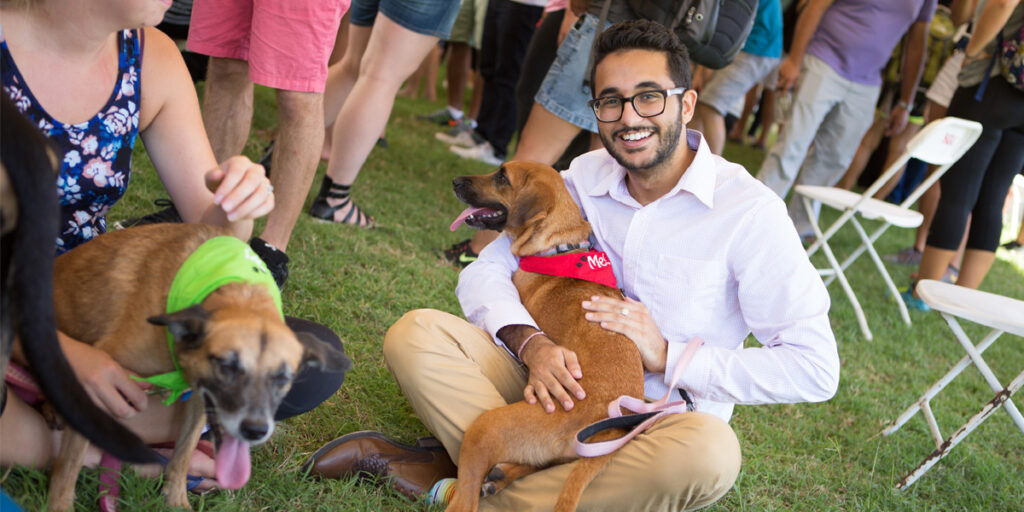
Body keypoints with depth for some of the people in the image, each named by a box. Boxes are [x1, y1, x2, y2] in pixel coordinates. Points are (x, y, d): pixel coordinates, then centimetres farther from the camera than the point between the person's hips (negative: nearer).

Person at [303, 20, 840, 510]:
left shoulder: (749, 210, -13)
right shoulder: (584, 177, 1)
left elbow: (816, 367, -15)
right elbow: (485, 271, -1)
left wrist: (668, 356, -20)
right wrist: (531, 343, -22)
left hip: (659, 419, -2)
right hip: (562, 384, 3)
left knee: (710, 450, -40)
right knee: (415, 333, -15)